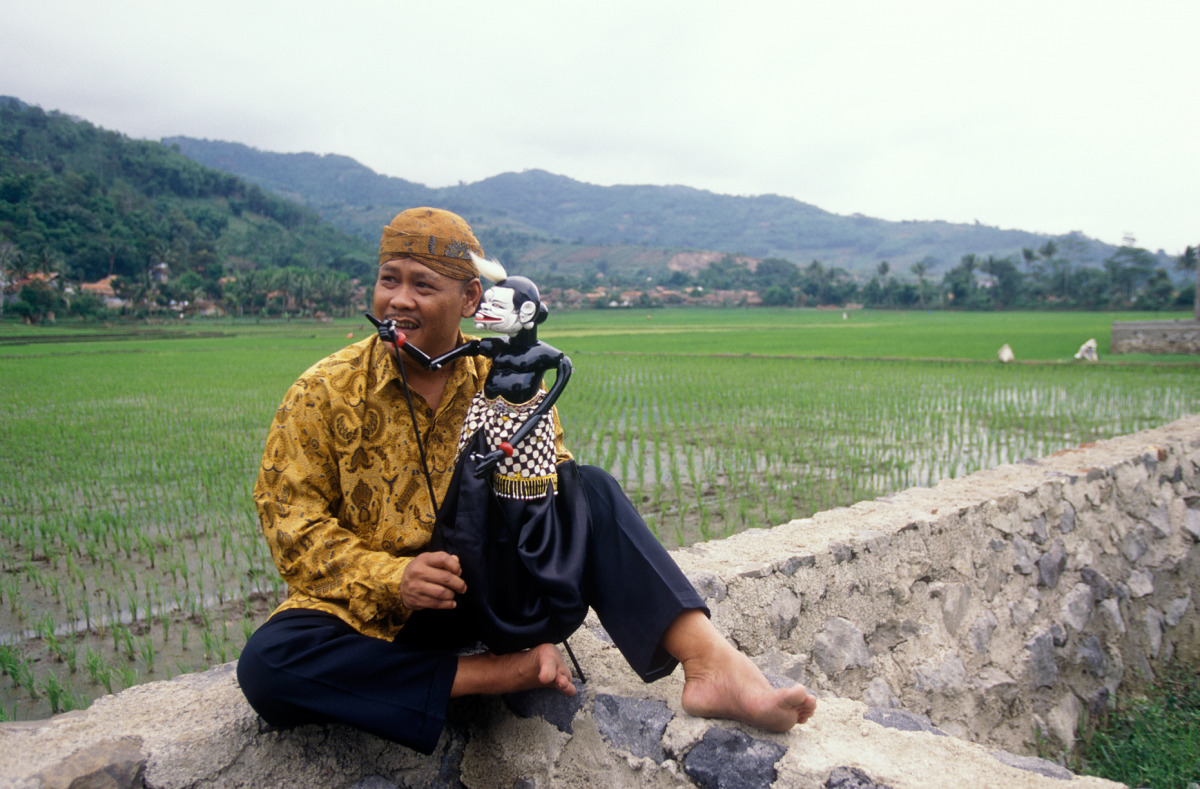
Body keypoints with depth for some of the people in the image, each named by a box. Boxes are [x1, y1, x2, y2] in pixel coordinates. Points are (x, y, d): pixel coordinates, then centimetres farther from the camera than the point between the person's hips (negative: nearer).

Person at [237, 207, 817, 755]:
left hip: (488, 591, 1)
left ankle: (710, 662, -31)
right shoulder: (323, 392, -5)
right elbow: (292, 522, -7)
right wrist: (392, 578, -23)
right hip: (376, 611, -1)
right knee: (265, 665, -31)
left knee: (591, 490, -20)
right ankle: (495, 675, -23)